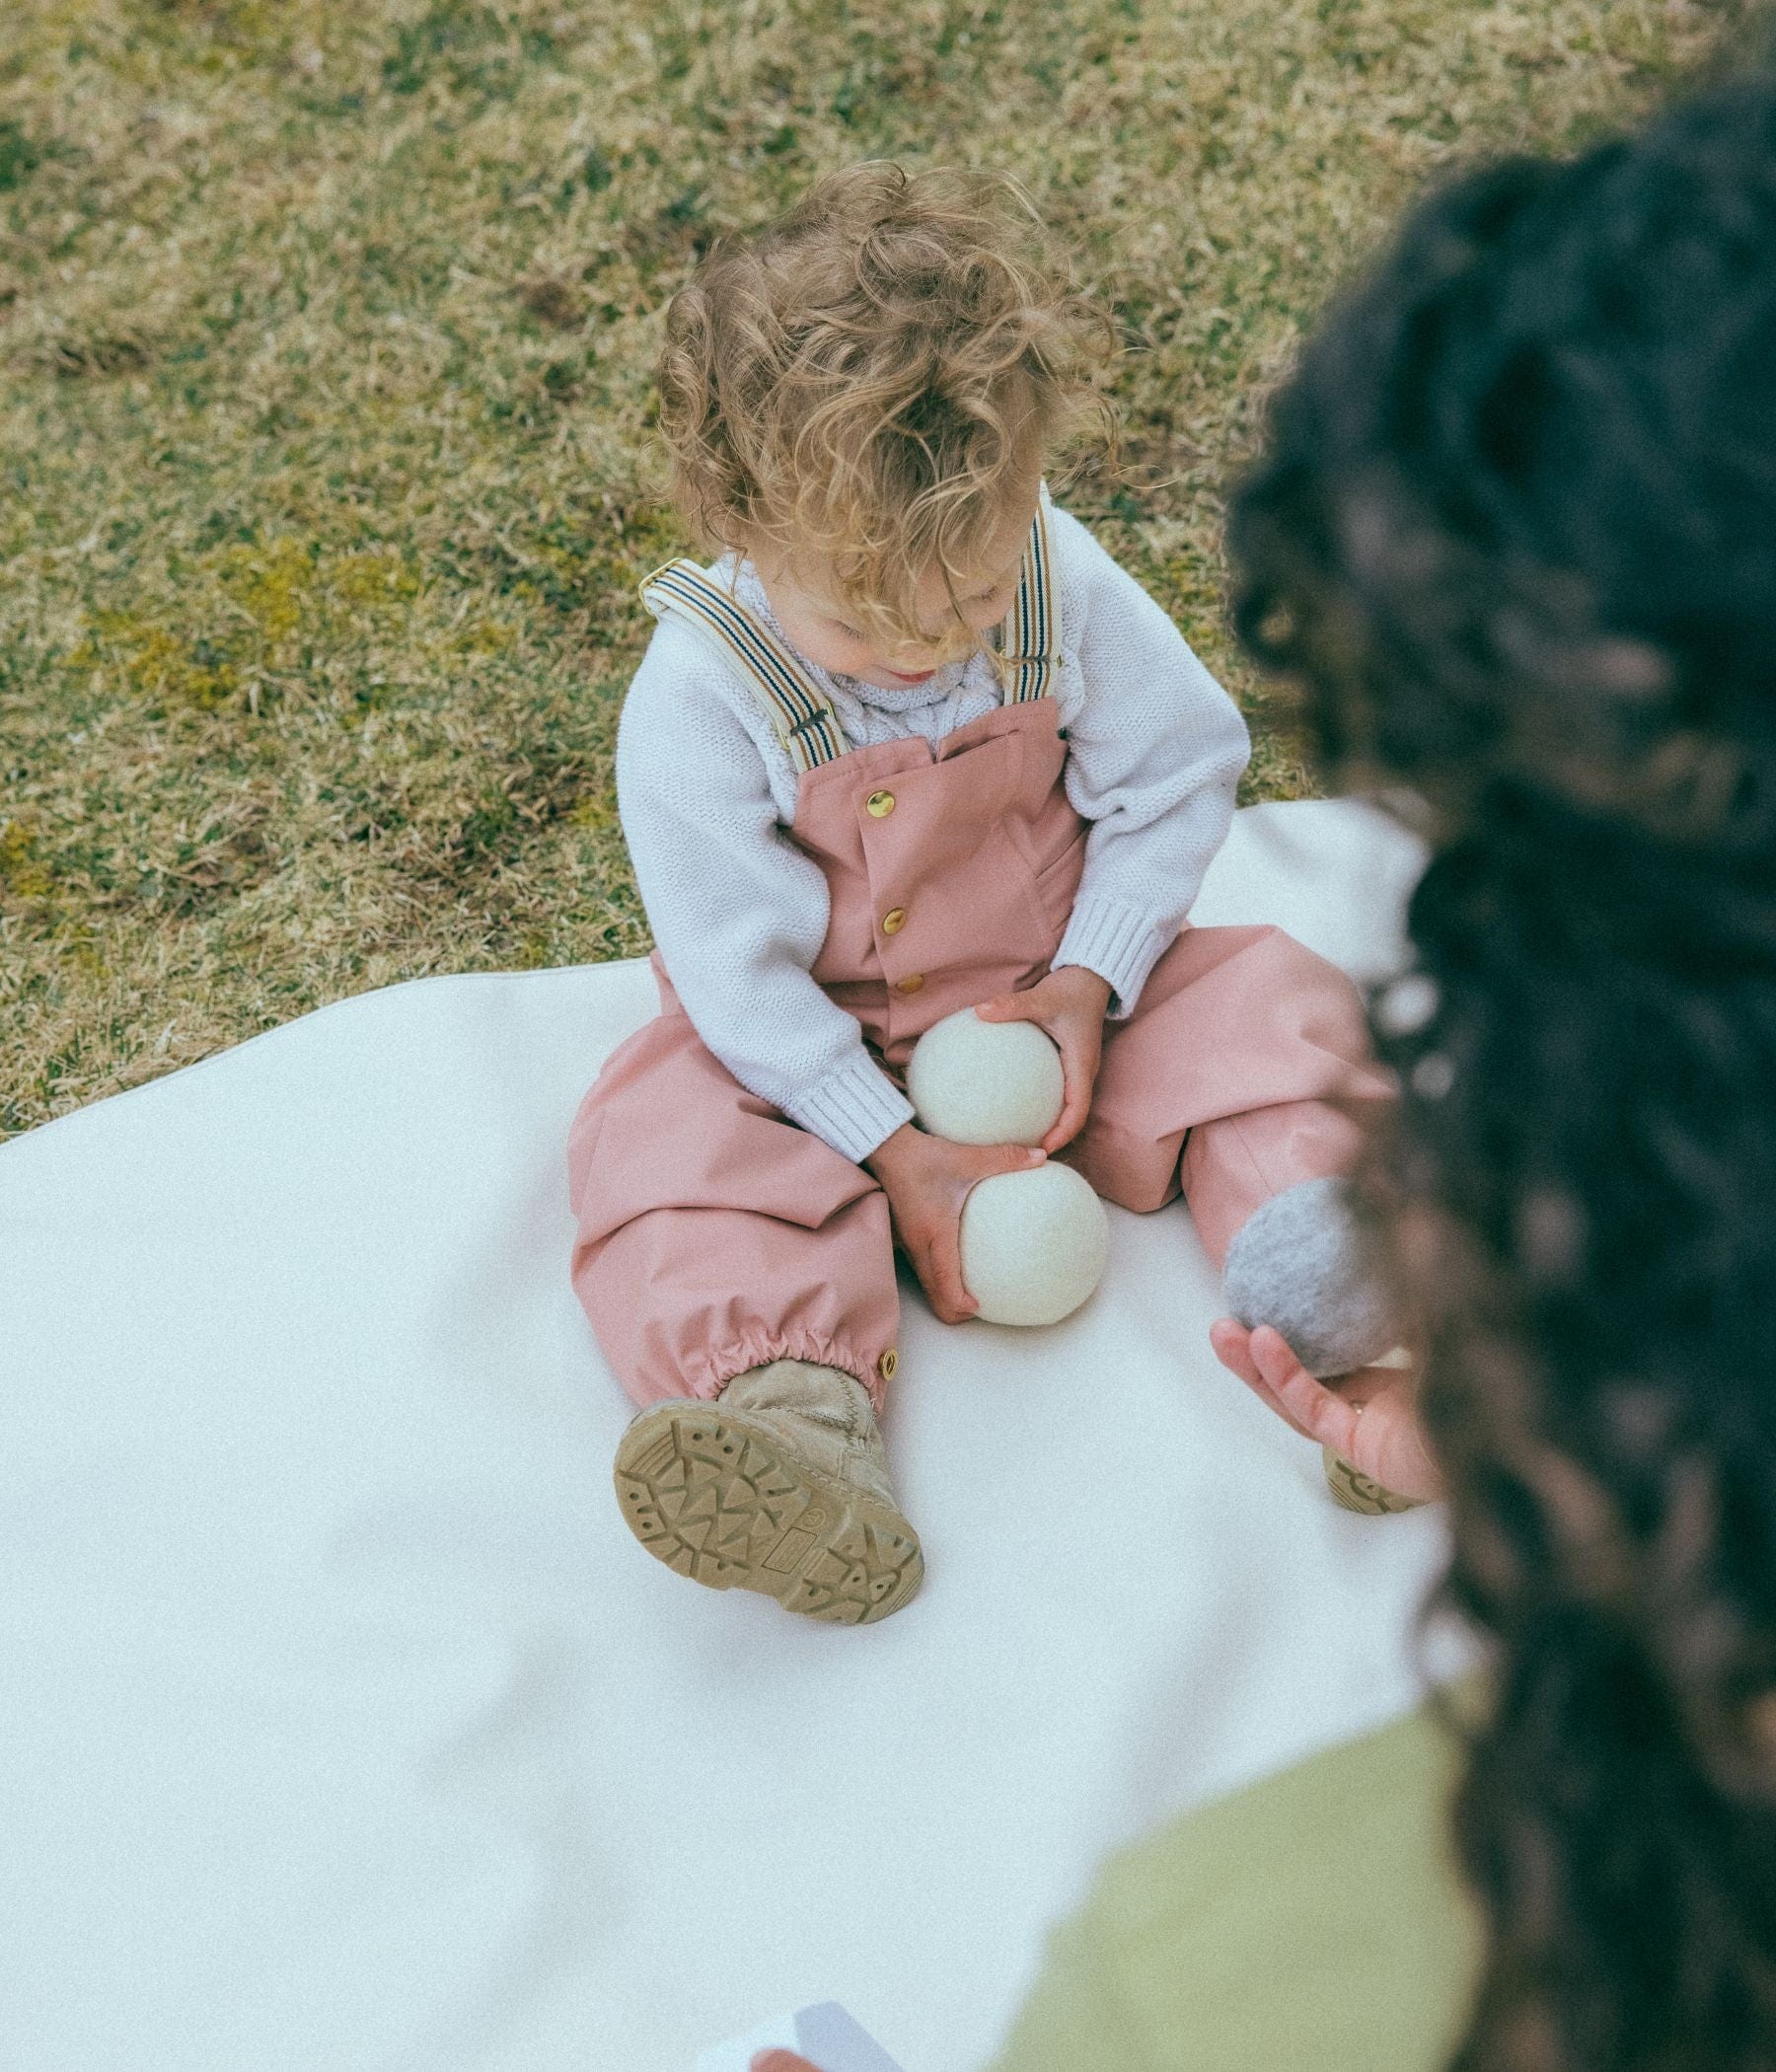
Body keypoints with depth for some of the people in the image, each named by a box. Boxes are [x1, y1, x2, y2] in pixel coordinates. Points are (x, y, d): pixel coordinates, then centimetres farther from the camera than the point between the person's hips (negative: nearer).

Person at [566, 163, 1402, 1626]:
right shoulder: (700, 696, -23)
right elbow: (740, 968, -19)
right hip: (816, 1050, -2)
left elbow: (1180, 779, -4)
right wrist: (895, 1153, -24)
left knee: (1268, 1005, -17)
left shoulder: (1062, 587, -16)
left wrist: (1088, 980, -16)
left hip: (1050, 997, 3)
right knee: (673, 1141, -28)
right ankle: (794, 1410, -43)